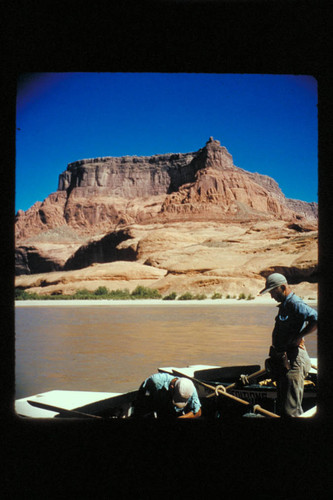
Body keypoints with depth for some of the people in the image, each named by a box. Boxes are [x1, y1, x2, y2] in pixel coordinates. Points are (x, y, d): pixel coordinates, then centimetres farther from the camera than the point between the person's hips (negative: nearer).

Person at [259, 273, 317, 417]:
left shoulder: (295, 304, -14)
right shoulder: (284, 305, 17)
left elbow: (316, 319, -28)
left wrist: (299, 337, -21)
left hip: (293, 361, -11)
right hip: (282, 361, 11)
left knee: (291, 410, -11)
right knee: (282, 408, 17)